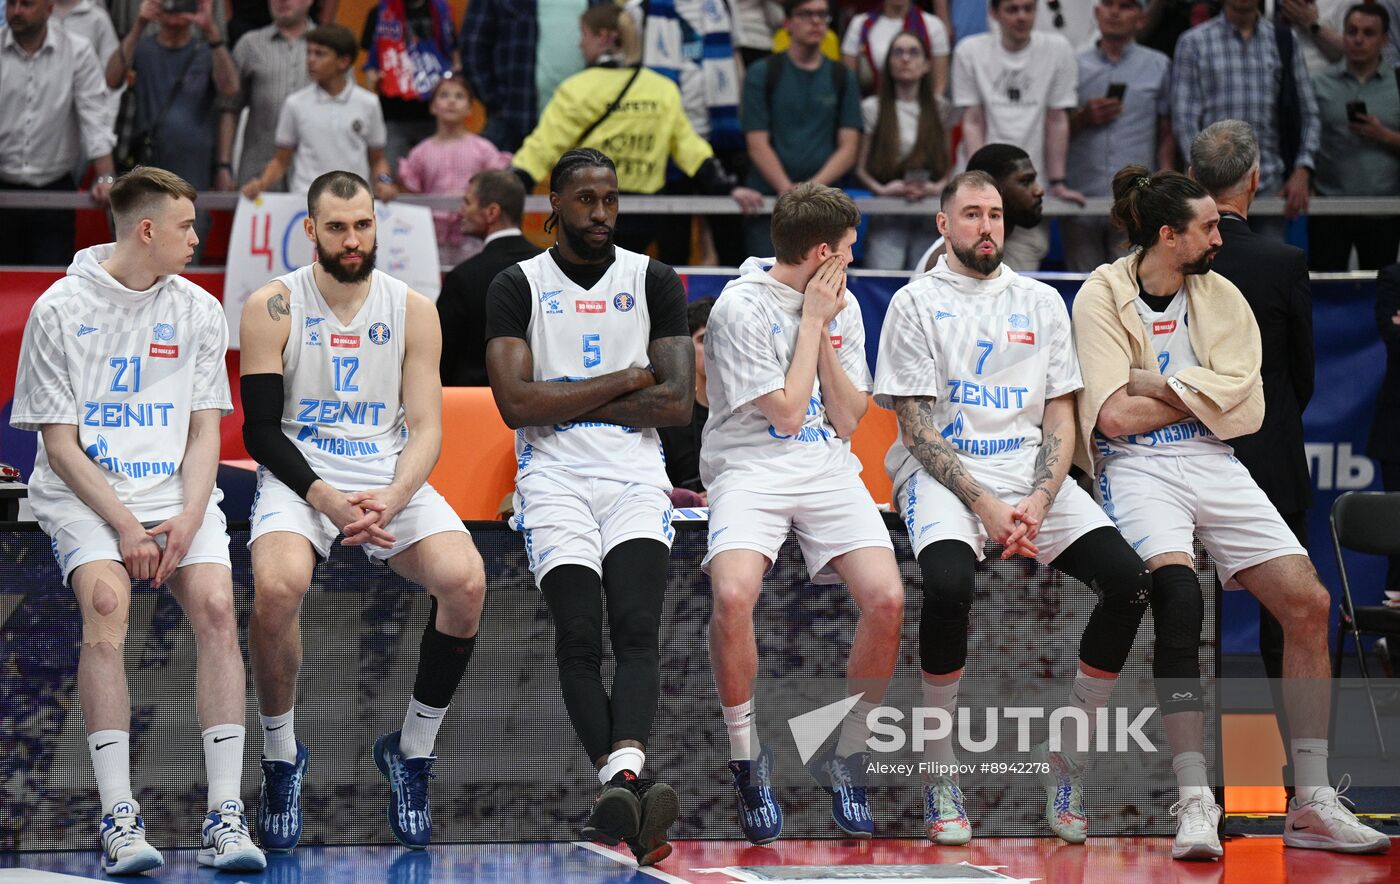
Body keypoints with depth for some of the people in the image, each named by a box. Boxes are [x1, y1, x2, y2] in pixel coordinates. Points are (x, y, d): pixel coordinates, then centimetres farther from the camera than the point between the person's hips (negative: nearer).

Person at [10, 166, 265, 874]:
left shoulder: (198, 311, 10)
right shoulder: (60, 310, -2)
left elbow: (205, 430, 9)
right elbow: (60, 443, -3)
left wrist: (187, 518, -9)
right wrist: (124, 525, -14)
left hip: (178, 492, 3)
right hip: (85, 496, -3)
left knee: (215, 605, -23)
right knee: (106, 602, -30)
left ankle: (225, 815, -24)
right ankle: (119, 818, -30)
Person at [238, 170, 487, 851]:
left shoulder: (412, 310, 4)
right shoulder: (273, 308, -2)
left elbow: (426, 429, 1)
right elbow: (260, 430, -5)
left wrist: (391, 499, -19)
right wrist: (326, 499, -20)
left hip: (392, 480, 2)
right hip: (299, 479, -2)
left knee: (465, 581, -26)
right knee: (278, 584, -35)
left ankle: (412, 751, -4)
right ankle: (281, 757, -10)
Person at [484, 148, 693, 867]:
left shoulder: (653, 281, 11)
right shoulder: (518, 287, 6)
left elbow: (677, 404, 1)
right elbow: (516, 403, -8)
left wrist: (567, 399, -5)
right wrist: (626, 381, -5)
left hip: (635, 476, 1)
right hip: (556, 480, -1)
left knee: (636, 628, -21)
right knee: (579, 638, -18)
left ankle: (620, 783, -39)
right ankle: (627, 793, -27)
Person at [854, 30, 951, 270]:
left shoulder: (940, 110, 12)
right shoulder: (872, 109, 8)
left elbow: (953, 165, 11)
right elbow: (860, 167, 5)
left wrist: (937, 188, -8)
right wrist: (881, 189, -12)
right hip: (886, 219, -1)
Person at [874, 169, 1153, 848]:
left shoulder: (1041, 302, 16)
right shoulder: (916, 303, 5)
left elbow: (1061, 416, 11)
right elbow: (917, 428, -2)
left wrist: (1039, 501, -8)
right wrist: (985, 506, -15)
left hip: (1032, 472, 4)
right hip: (942, 474, -4)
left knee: (1128, 579, -21)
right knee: (949, 581, -36)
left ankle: (1066, 760, -7)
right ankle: (938, 773, -21)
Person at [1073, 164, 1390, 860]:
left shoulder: (1221, 297, 12)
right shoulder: (1102, 298, -1)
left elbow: (1242, 406, -1)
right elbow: (1113, 415, -11)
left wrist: (1154, 383, -7)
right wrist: (1198, 396, -3)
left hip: (1215, 466, 5)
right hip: (1137, 469, -5)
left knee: (1308, 602, -10)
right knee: (1180, 600, -32)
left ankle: (1312, 805, -5)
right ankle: (1194, 803, -33)